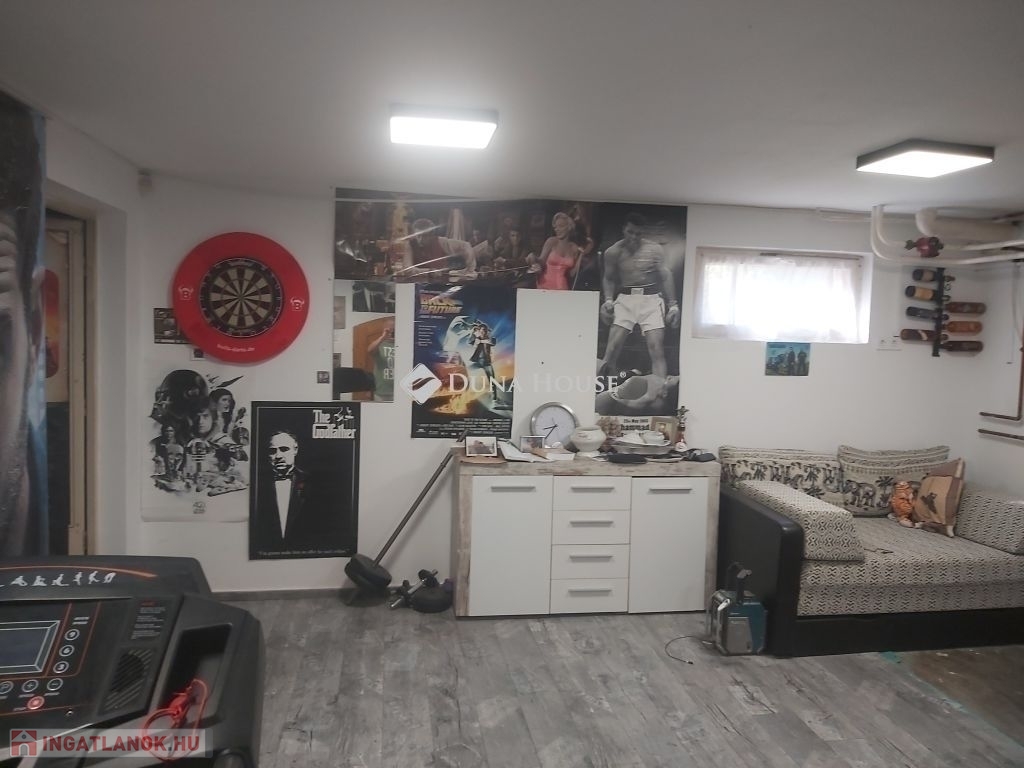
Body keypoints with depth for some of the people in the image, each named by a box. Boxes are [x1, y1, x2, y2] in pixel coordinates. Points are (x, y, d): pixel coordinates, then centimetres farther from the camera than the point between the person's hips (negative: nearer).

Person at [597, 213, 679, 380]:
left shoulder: (654, 249, 0)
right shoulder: (613, 252, 3)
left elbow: (665, 277, 2)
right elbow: (609, 278, 11)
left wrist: (673, 304, -4)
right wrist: (608, 300, -6)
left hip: (651, 299, 0)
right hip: (625, 299, 1)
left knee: (657, 350, -8)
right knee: (611, 349, -7)